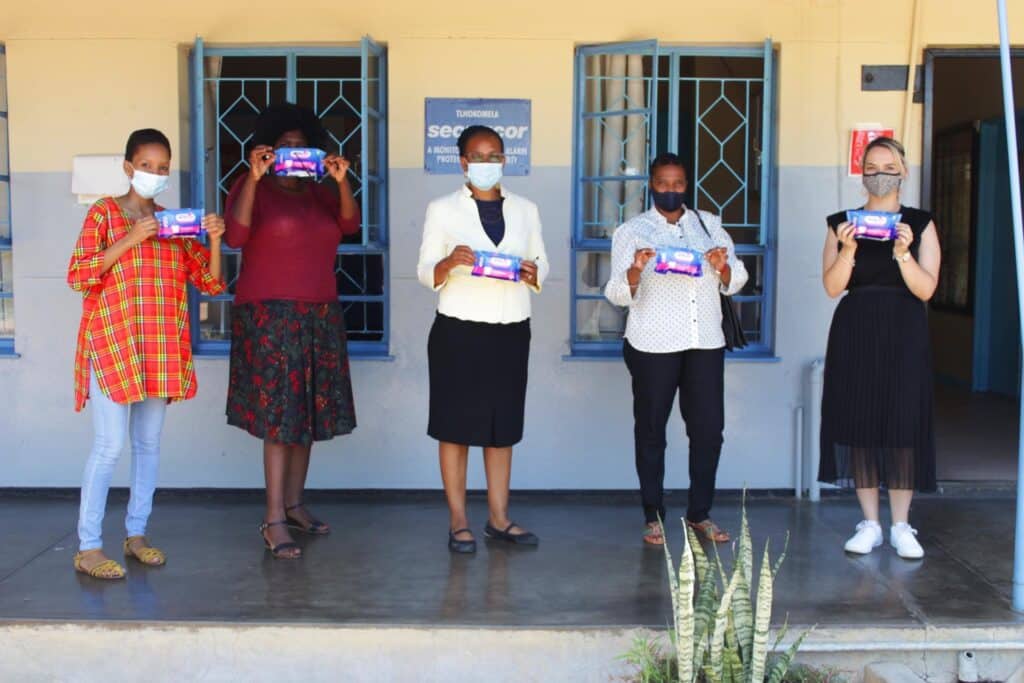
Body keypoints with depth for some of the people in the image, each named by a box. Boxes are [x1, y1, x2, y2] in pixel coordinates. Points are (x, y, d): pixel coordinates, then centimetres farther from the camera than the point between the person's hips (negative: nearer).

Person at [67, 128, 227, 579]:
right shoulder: (105, 213, 0)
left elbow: (210, 283, 9)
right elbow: (78, 276, -9)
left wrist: (214, 240, -8)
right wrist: (129, 240, -18)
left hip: (160, 350, 5)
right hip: (112, 344, -5)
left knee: (149, 443, 8)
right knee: (111, 445, -9)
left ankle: (136, 534, 19)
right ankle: (88, 547, -3)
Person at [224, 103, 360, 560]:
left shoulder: (320, 193, 15)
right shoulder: (252, 189, 1)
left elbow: (349, 226, -1)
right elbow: (235, 235, -16)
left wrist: (341, 182, -14)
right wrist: (254, 177, -22)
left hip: (320, 316, 5)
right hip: (270, 315, -5)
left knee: (309, 412, 6)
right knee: (279, 414, -9)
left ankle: (294, 504, 17)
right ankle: (274, 520, -7)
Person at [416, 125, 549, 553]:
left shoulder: (525, 210, 12)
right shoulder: (443, 209, 2)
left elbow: (542, 265, 12)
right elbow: (425, 274, -1)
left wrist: (532, 273, -11)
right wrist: (450, 262, -22)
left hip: (511, 332, 3)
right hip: (459, 331, -3)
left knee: (503, 425, 8)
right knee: (456, 425, 0)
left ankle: (499, 518, 17)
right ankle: (458, 522, 9)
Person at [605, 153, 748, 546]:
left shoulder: (709, 225, 13)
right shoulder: (631, 231, 4)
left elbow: (735, 283, 11)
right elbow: (618, 294, -3)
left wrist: (723, 267, -11)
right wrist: (635, 271, -24)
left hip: (706, 342, 3)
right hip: (653, 345, -3)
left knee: (708, 428, 3)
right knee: (650, 428, 3)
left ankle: (700, 514, 15)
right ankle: (653, 516, 13)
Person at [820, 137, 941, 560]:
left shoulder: (920, 224, 4)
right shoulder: (842, 223, 6)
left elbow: (926, 289, -4)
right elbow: (833, 287, -2)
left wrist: (903, 252, -18)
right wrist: (848, 250, -17)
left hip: (904, 334, -1)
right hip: (855, 333, 1)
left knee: (903, 423, -4)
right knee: (859, 422, 1)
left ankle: (901, 526, 7)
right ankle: (870, 524, 10)